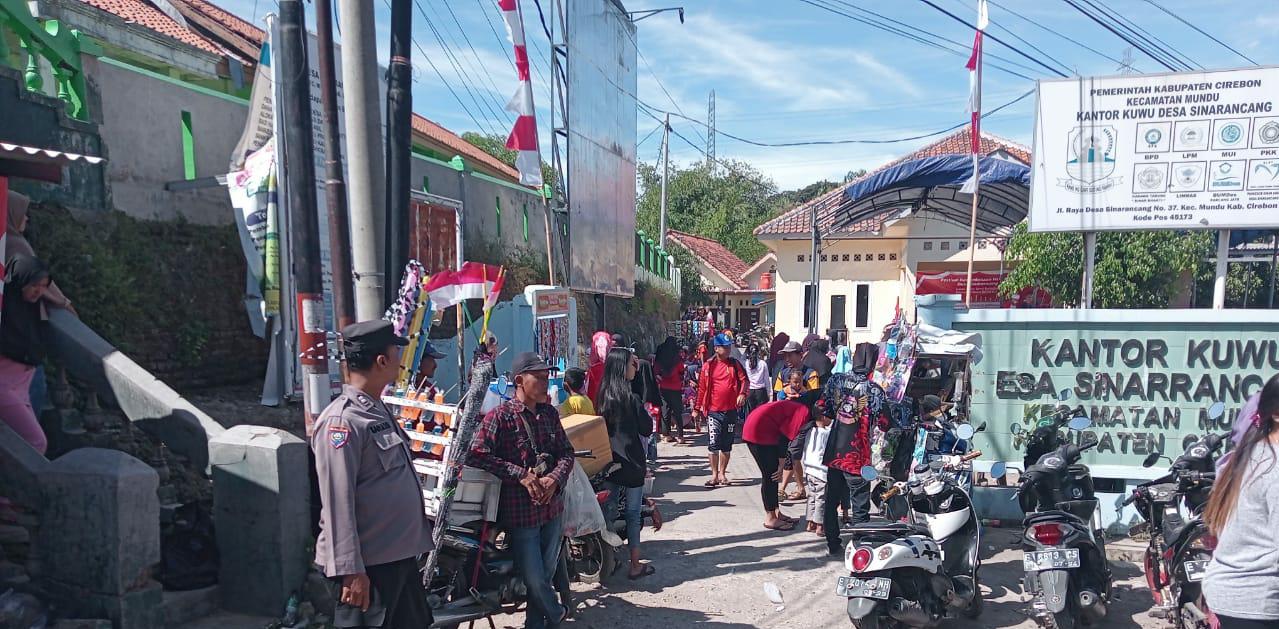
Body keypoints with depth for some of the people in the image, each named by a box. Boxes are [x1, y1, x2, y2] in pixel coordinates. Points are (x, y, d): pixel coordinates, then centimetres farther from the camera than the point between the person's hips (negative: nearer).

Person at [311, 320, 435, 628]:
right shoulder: (342, 420, -19)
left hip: (400, 554, 10)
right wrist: (350, 570, -22)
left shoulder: (377, 410, 11)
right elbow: (338, 504, -21)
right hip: (368, 564, -9)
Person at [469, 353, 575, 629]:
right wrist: (521, 474, -21)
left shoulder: (549, 413, 8)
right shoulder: (500, 416, -12)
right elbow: (477, 455, -21)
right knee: (534, 579, 3)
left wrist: (555, 477, -10)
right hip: (520, 510, -6)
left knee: (546, 572, 18)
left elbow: (566, 451, 11)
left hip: (552, 505, 6)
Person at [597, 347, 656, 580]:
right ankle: (635, 565, 12)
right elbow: (647, 429, -11)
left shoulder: (604, 395, 1)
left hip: (609, 461, 6)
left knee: (609, 509, 14)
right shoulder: (631, 398, -19)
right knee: (633, 513, 4)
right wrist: (646, 415, 6)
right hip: (631, 463, -6)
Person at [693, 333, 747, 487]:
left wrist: (742, 393, -20)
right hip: (714, 411, -2)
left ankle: (722, 473, 23)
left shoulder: (735, 364, 6)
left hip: (731, 410, 2)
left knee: (727, 444, 10)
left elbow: (744, 379, 0)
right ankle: (714, 475, 3)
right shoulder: (708, 366, 1)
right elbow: (702, 388, 4)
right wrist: (697, 408, 5)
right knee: (714, 444, -6)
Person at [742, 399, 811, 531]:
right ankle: (770, 519, 5)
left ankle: (776, 512, 23)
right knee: (770, 475, -3)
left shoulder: (803, 410, 10)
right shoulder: (805, 413, -18)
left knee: (773, 475, 15)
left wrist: (781, 466, 12)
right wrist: (781, 466, -8)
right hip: (758, 431, -10)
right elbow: (784, 437, -18)